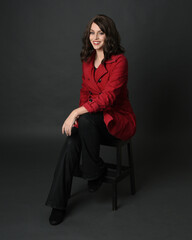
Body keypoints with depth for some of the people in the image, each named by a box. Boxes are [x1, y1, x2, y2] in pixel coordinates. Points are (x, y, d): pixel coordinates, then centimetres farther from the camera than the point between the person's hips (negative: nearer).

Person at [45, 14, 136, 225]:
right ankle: (58, 204, -17)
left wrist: (77, 113, -31)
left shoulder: (119, 61, -15)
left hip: (119, 120, -5)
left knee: (87, 120, -36)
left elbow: (109, 96, -25)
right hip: (93, 119, 5)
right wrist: (79, 115, -3)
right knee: (71, 142, -24)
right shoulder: (88, 60, 7)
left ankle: (95, 173, -11)